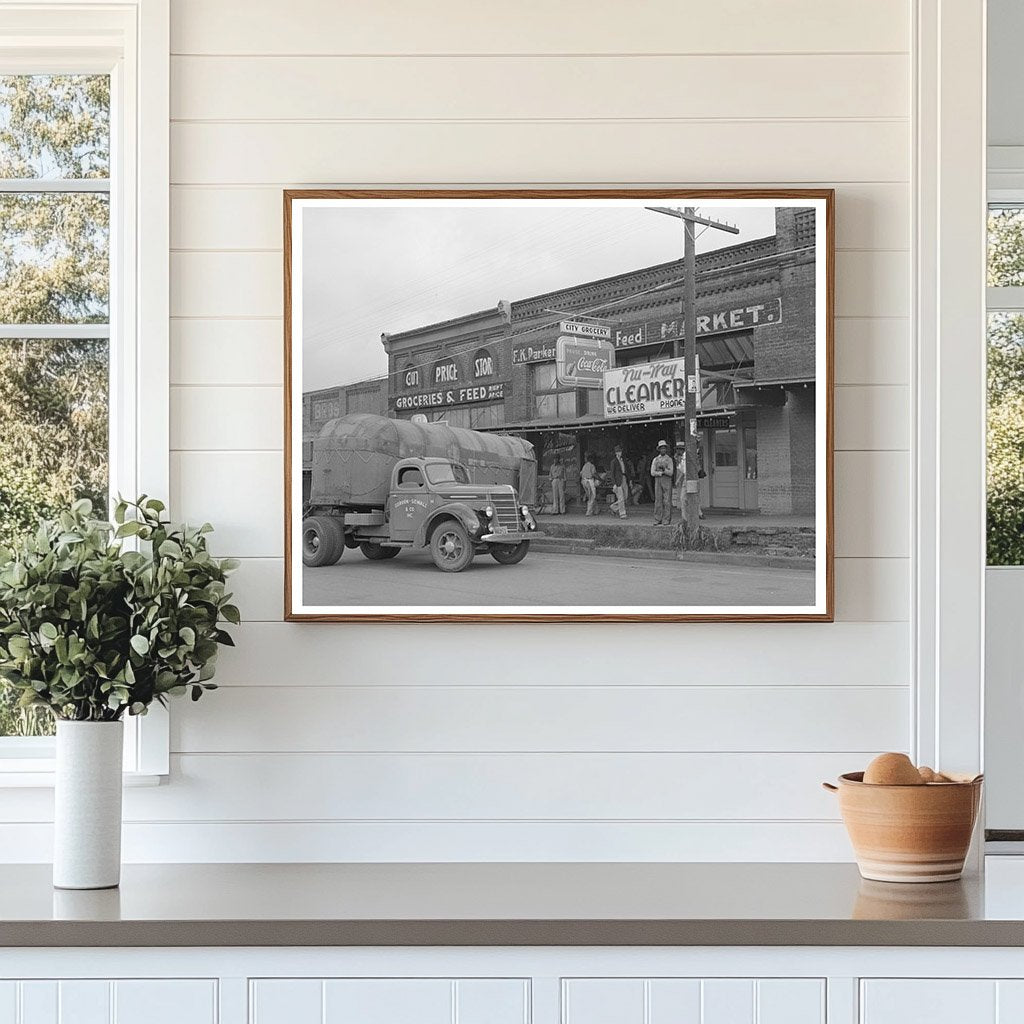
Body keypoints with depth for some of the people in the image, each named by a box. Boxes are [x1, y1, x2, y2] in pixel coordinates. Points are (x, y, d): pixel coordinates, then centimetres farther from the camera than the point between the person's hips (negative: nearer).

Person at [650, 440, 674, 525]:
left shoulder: (669, 459, 3)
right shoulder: (655, 459, 10)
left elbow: (670, 472, -5)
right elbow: (652, 472, 2)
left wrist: (664, 470, -21)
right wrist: (661, 473, -9)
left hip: (667, 481, -2)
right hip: (658, 481, 2)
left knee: (667, 501, -6)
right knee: (658, 501, 0)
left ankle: (666, 520, -5)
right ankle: (658, 520, 2)